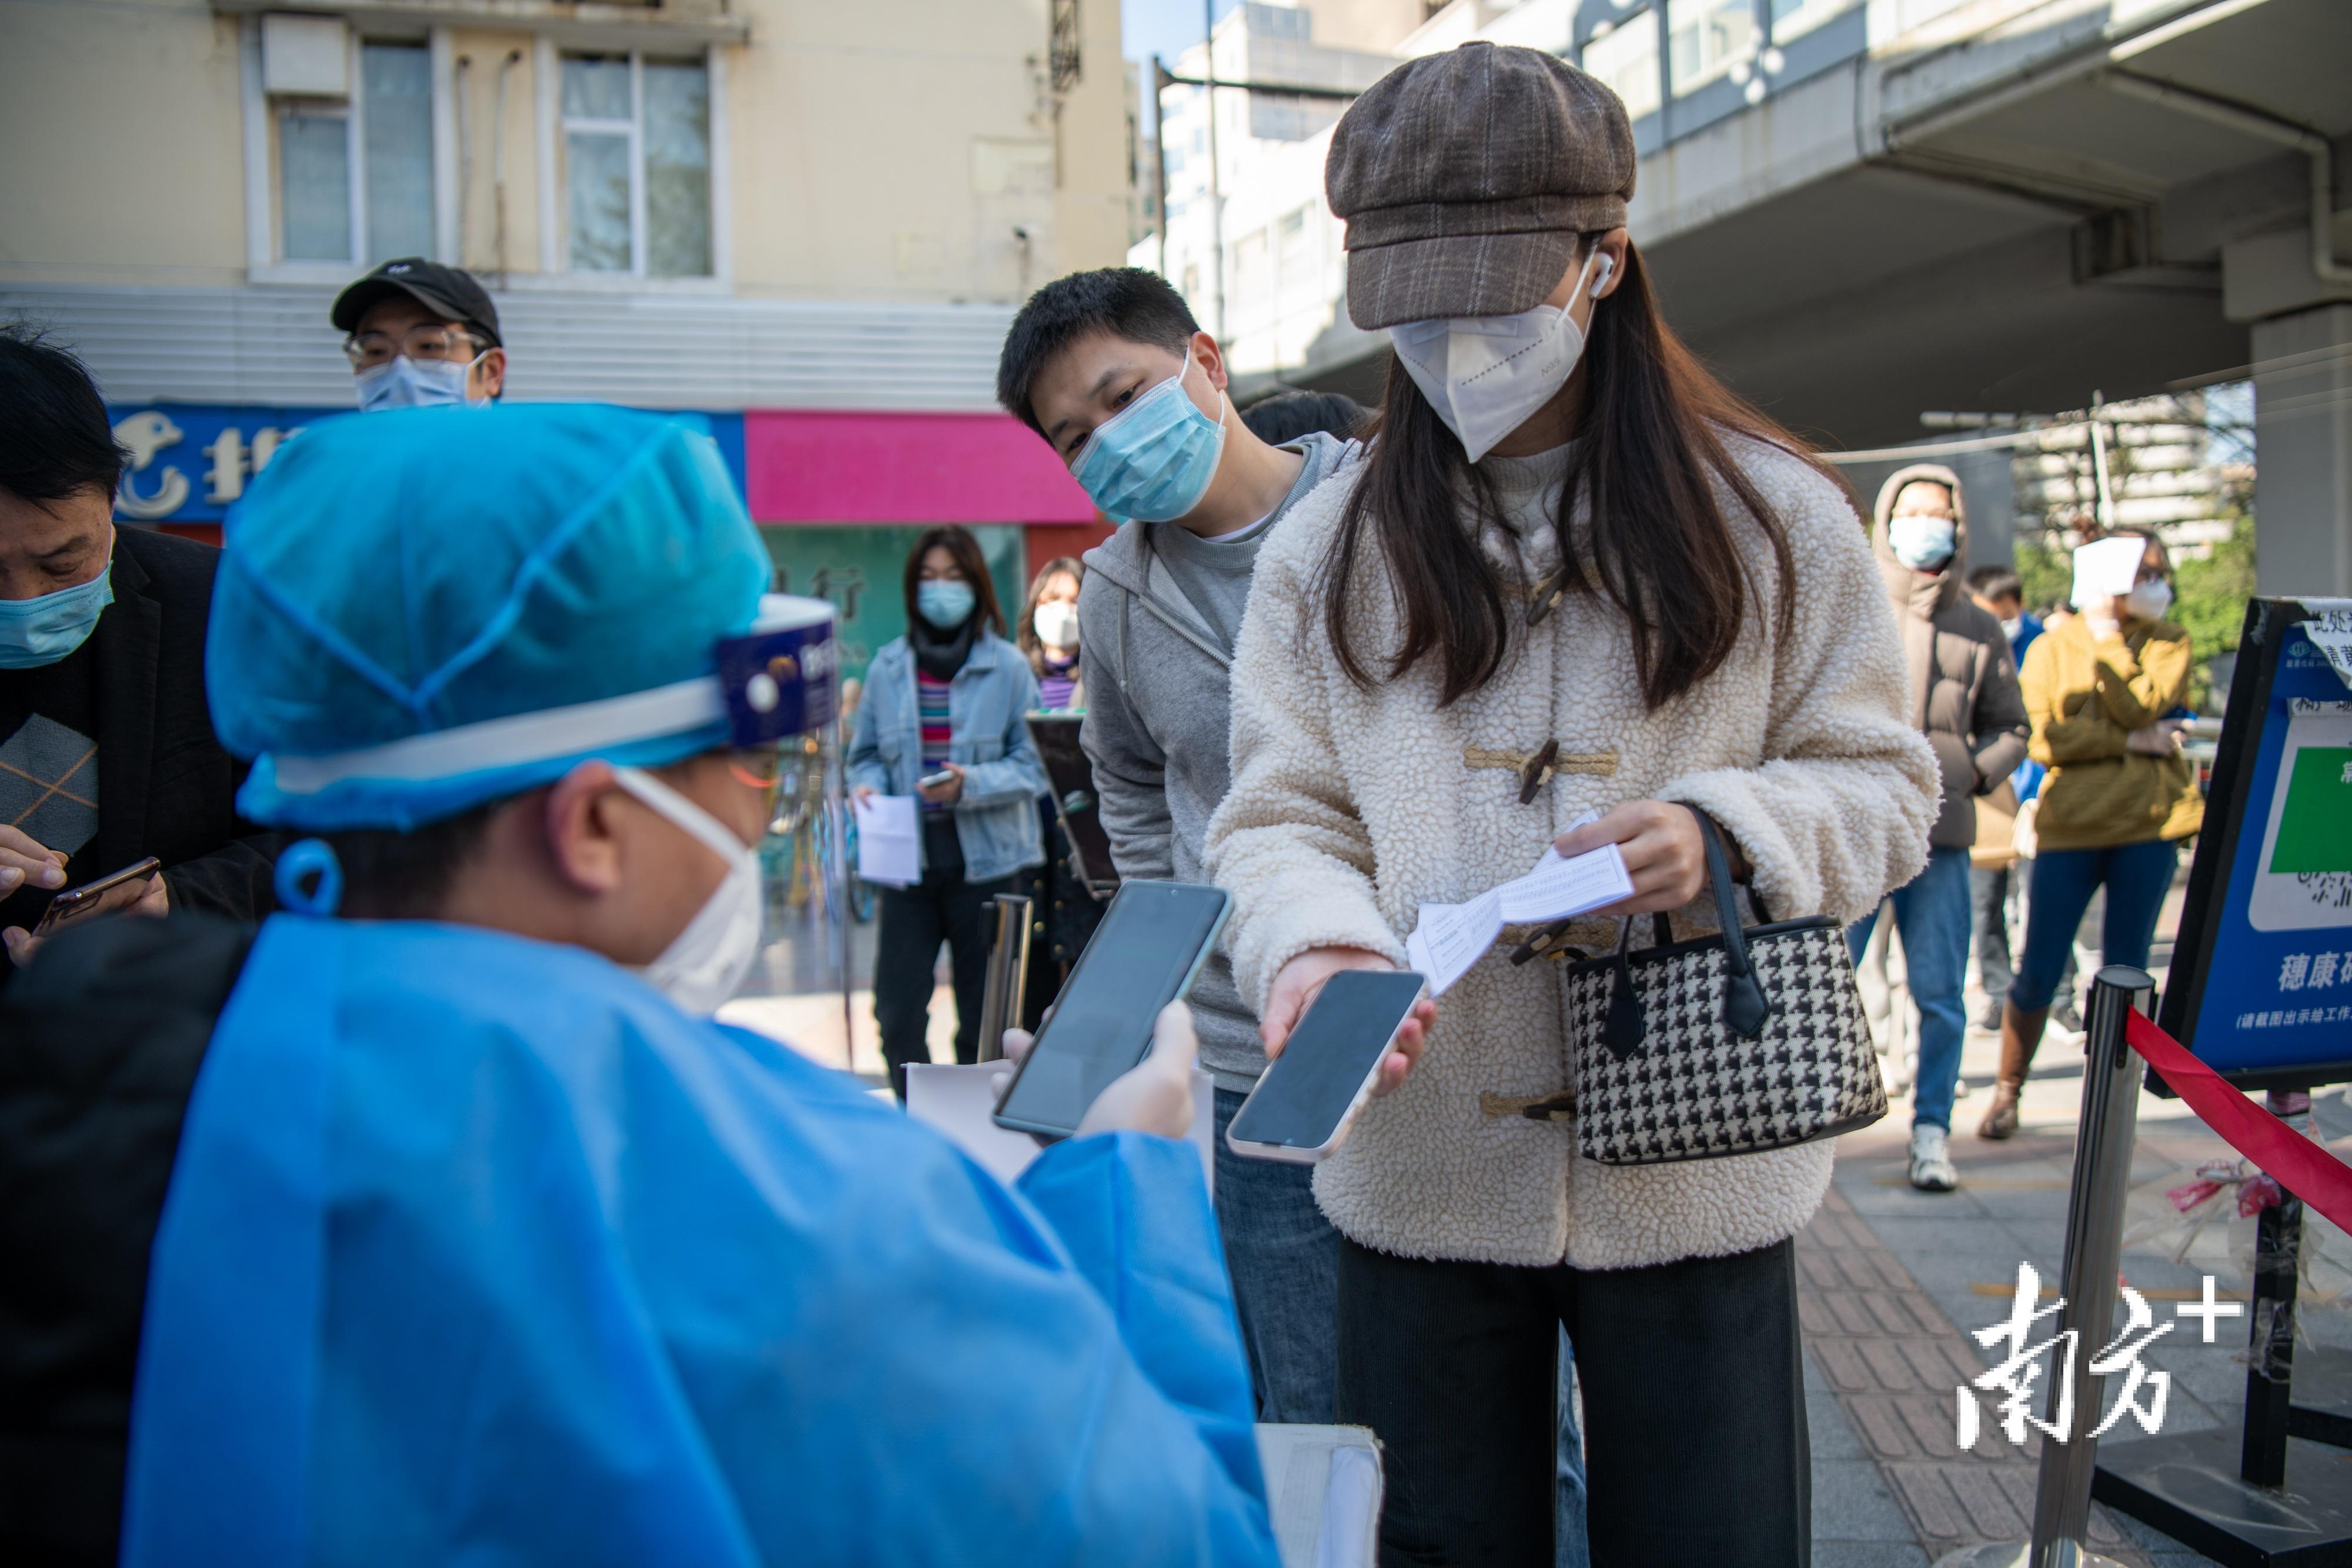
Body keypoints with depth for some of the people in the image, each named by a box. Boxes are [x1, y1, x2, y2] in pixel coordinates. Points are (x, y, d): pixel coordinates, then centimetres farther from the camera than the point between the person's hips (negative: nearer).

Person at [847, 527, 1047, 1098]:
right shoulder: (887, 667, 6)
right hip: (907, 859, 2)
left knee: (984, 1019, 6)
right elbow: (865, 754, 14)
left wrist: (970, 785, -20)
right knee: (897, 1014, -2)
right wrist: (867, 786, -8)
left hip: (984, 861, -2)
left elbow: (1031, 763, -4)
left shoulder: (1007, 667, -1)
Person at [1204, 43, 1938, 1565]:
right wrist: (1319, 943, -20)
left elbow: (1883, 784, 3)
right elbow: (1281, 816, 2)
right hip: (1421, 1165, 2)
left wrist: (1727, 834, -18)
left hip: (1695, 1164, -1)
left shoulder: (1773, 517, 0)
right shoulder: (1328, 551, 4)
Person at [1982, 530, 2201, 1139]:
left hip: (2149, 821, 1)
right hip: (2071, 823, -1)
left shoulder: (2169, 643, 9)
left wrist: (2105, 637, -8)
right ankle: (2007, 1092, 13)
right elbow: (2045, 737, -7)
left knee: (2126, 971, 5)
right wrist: (2133, 742, -11)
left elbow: (2141, 707, -10)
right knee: (2038, 973, -2)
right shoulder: (2052, 646, 6)